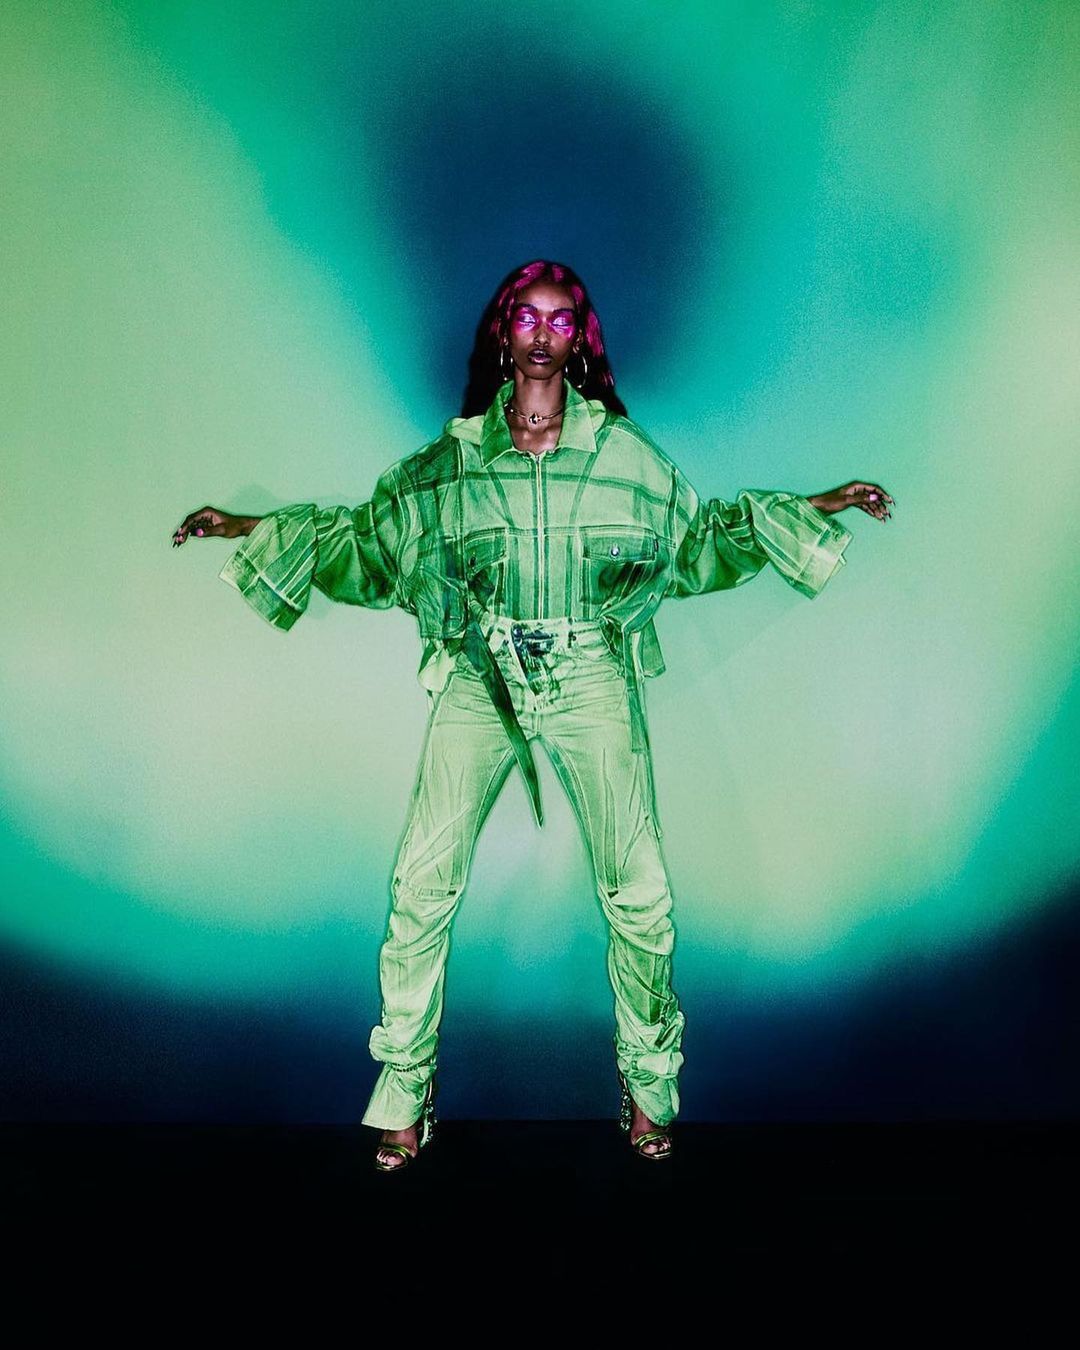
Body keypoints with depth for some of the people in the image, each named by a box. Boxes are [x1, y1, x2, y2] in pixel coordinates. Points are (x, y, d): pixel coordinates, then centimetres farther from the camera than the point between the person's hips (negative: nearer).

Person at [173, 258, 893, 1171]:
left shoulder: (622, 450, 6)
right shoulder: (452, 456, 7)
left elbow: (697, 537, 18)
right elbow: (365, 540, 18)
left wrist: (806, 511, 15)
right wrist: (256, 531, 14)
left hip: (592, 677, 0)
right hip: (481, 676, 1)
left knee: (640, 889, -7)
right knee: (424, 882, -8)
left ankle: (648, 1081, 17)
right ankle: (406, 1091, 11)